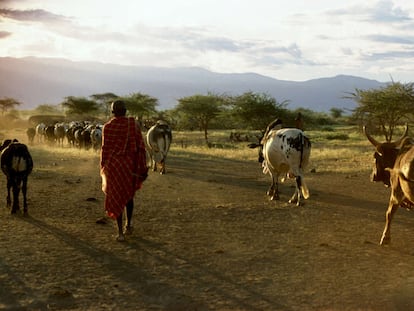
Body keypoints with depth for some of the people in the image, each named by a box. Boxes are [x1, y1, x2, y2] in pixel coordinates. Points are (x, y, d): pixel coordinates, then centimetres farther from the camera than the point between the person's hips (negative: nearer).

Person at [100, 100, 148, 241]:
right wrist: (143, 168, -1)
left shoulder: (107, 127, -6)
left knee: (116, 198, 5)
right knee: (128, 195, 23)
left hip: (114, 165, -1)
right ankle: (129, 225, 33)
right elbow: (141, 147, -6)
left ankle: (120, 233, 0)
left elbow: (105, 149, -5)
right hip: (131, 165, 2)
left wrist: (103, 168, 6)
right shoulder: (134, 125, -4)